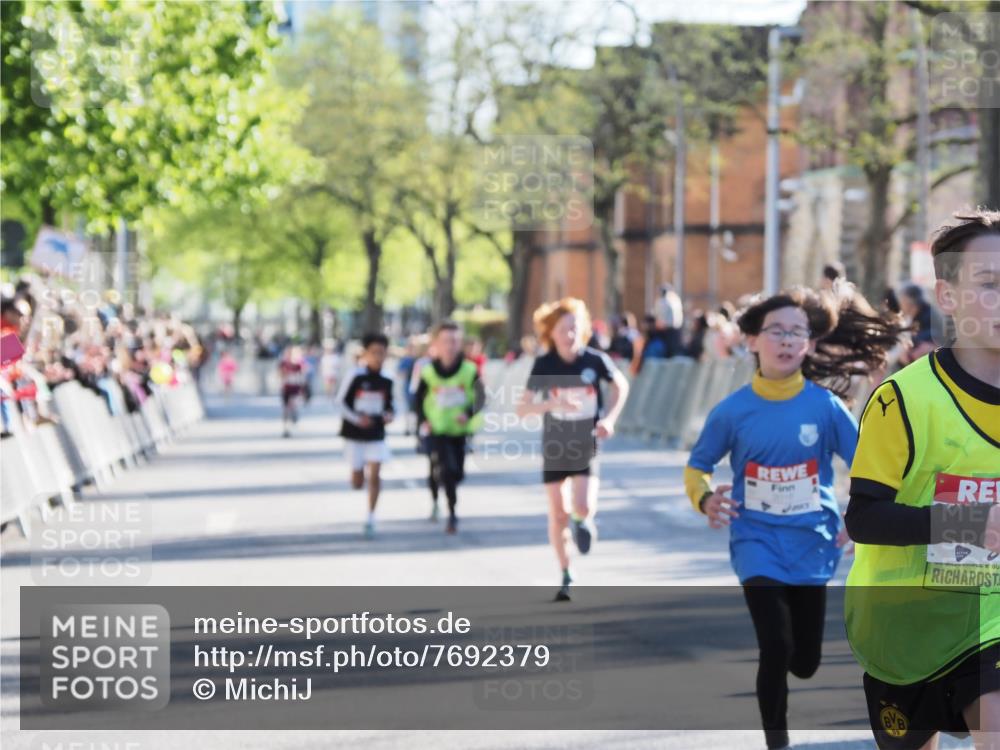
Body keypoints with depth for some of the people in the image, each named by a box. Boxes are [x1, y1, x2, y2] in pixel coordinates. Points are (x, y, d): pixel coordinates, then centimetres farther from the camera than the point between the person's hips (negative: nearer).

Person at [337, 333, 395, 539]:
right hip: (354, 435, -2)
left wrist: (389, 415, -7)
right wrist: (357, 419, -19)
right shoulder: (355, 376, -9)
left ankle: (370, 519, -2)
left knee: (375, 475, -10)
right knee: (357, 483, 4)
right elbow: (341, 402, -6)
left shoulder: (386, 381, 2)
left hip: (376, 435, 2)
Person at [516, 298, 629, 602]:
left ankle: (583, 521, 20)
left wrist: (609, 418, -3)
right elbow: (522, 408, -12)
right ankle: (566, 577, 21)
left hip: (586, 448, -1)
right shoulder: (544, 365, -10)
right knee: (558, 515, 6)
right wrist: (553, 403, -29)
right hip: (554, 448, 1)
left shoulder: (595, 360, -9)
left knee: (583, 507, -18)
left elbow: (621, 386, 10)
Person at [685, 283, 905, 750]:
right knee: (776, 649, -17)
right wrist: (705, 500, -17)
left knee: (805, 662, 11)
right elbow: (696, 468, 3)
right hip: (758, 543, -2)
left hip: (811, 544, 2)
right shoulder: (732, 411, -9)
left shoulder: (826, 405, -8)